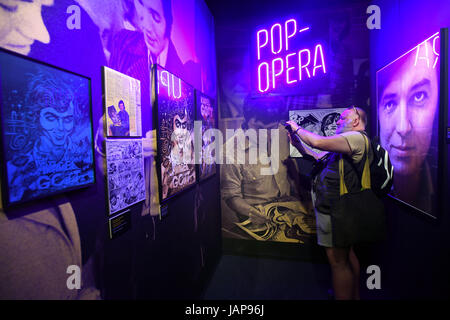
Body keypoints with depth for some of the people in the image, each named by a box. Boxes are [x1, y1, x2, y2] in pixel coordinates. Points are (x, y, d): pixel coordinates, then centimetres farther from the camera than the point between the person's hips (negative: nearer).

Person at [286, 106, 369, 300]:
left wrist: (297, 128, -9)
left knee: (337, 259, -2)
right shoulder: (347, 141, 19)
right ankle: (354, 295, 39)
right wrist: (297, 143, 13)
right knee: (347, 255, 22)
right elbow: (318, 158, 20)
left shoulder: (356, 137, -13)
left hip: (334, 209, -11)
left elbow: (318, 142, -25)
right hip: (336, 206, 11)